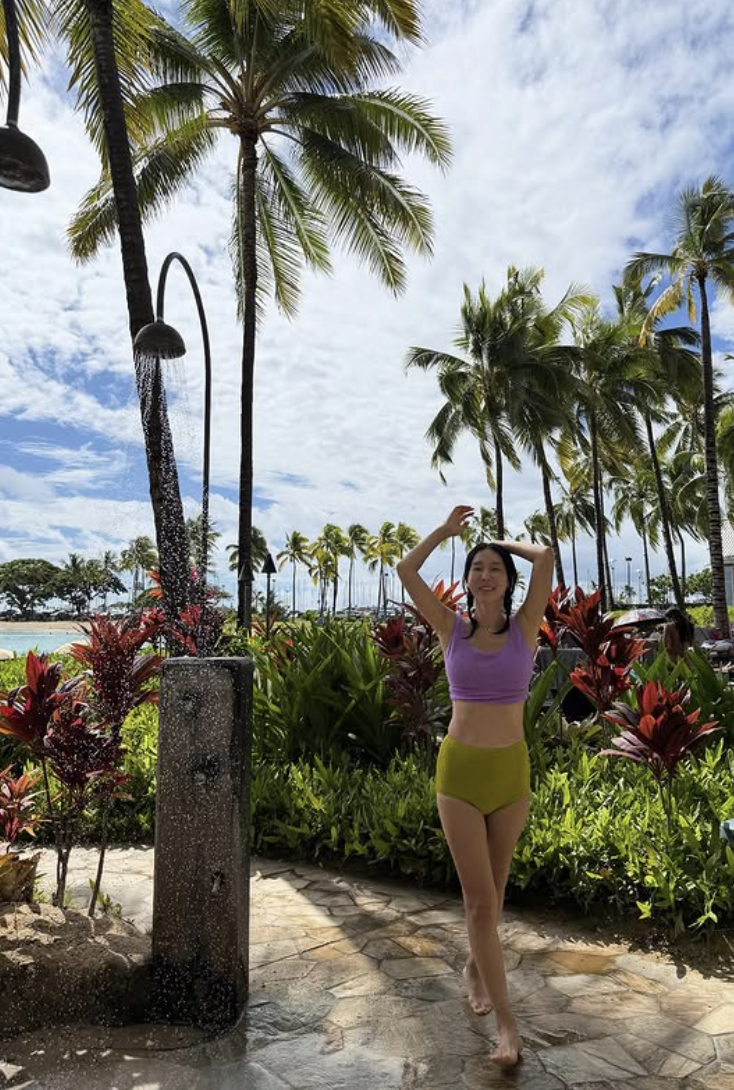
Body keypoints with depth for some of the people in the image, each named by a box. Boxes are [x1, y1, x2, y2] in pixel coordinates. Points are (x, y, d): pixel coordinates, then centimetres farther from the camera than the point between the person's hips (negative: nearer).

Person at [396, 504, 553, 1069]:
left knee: (493, 888, 18)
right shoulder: (452, 628, -1)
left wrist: (504, 541, 4)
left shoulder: (524, 627, -3)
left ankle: (476, 967, 43)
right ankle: (507, 1021, 10)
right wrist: (446, 530, 5)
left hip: (512, 770, 1)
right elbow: (406, 570, -4)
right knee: (479, 898, -2)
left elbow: (546, 556, -13)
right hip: (458, 769, -1)